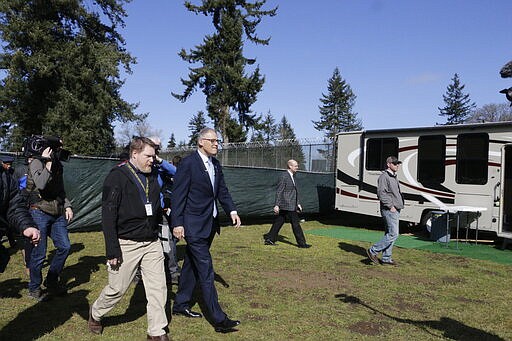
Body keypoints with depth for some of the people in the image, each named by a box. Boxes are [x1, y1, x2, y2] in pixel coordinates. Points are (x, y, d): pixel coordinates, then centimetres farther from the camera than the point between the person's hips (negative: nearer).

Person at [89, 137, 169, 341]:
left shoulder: (152, 176, 9)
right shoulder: (117, 177, -10)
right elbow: (108, 215, -14)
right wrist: (112, 250, -17)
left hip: (152, 243, 6)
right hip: (126, 245, -5)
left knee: (158, 287, 5)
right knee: (117, 288, 8)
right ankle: (96, 313, 38)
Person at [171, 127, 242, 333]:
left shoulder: (215, 164, 10)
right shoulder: (188, 163, -14)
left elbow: (222, 191, 12)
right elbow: (178, 195, -14)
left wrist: (232, 211, -2)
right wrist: (177, 224, -15)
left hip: (209, 224, 8)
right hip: (194, 226, -8)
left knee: (192, 266, 19)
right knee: (206, 272, -5)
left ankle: (180, 305, 34)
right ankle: (219, 319, 0)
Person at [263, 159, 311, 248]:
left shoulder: (292, 176, 16)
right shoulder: (284, 176, -14)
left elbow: (295, 192, 22)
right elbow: (279, 192, -16)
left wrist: (297, 204, 21)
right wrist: (277, 205, -19)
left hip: (292, 205, 9)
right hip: (287, 205, -9)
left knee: (278, 222, 12)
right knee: (295, 223, -3)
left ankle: (269, 239, 19)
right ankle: (301, 243, 4)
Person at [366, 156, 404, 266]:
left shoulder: (394, 177, 21)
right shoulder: (384, 176, -11)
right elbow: (381, 193, -20)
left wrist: (398, 207, 18)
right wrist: (390, 206, -20)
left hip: (395, 210, 10)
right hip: (389, 210, -10)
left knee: (389, 234, 10)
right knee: (393, 234, -12)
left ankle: (386, 258, 14)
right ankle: (373, 251, -5)